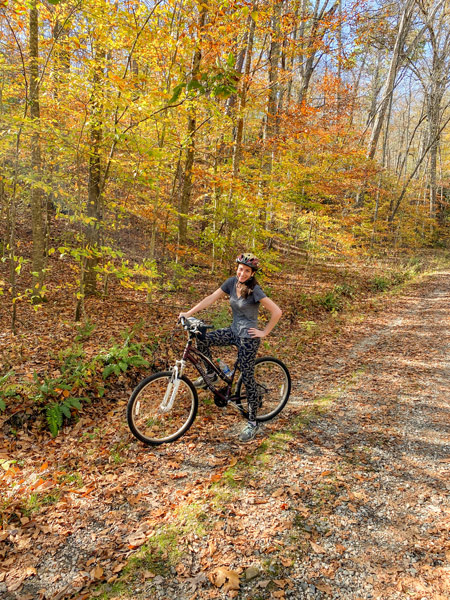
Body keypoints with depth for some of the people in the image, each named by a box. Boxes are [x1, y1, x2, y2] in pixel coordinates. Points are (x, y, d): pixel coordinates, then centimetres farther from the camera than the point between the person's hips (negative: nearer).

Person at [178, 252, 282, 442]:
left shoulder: (254, 290, -19)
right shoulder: (232, 282, 0)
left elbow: (277, 312, -20)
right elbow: (211, 298, -1)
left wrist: (265, 332, -13)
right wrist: (189, 313, -7)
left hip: (248, 336, -6)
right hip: (234, 331, 6)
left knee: (247, 378, -1)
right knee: (201, 339, -9)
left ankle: (252, 423, 14)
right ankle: (211, 374, 14)